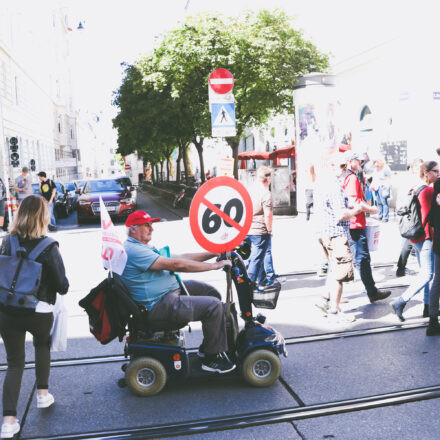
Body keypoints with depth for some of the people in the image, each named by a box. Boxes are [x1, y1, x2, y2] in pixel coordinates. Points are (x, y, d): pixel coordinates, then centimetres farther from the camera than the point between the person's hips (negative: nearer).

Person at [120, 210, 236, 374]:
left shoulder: (143, 248, 16)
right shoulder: (134, 251, -19)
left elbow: (180, 257, 13)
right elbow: (175, 265, -23)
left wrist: (213, 253, 6)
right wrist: (213, 265, -18)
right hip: (158, 307, -11)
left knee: (212, 293, 15)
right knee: (214, 306, -16)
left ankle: (207, 346, 22)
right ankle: (212, 359, -1)